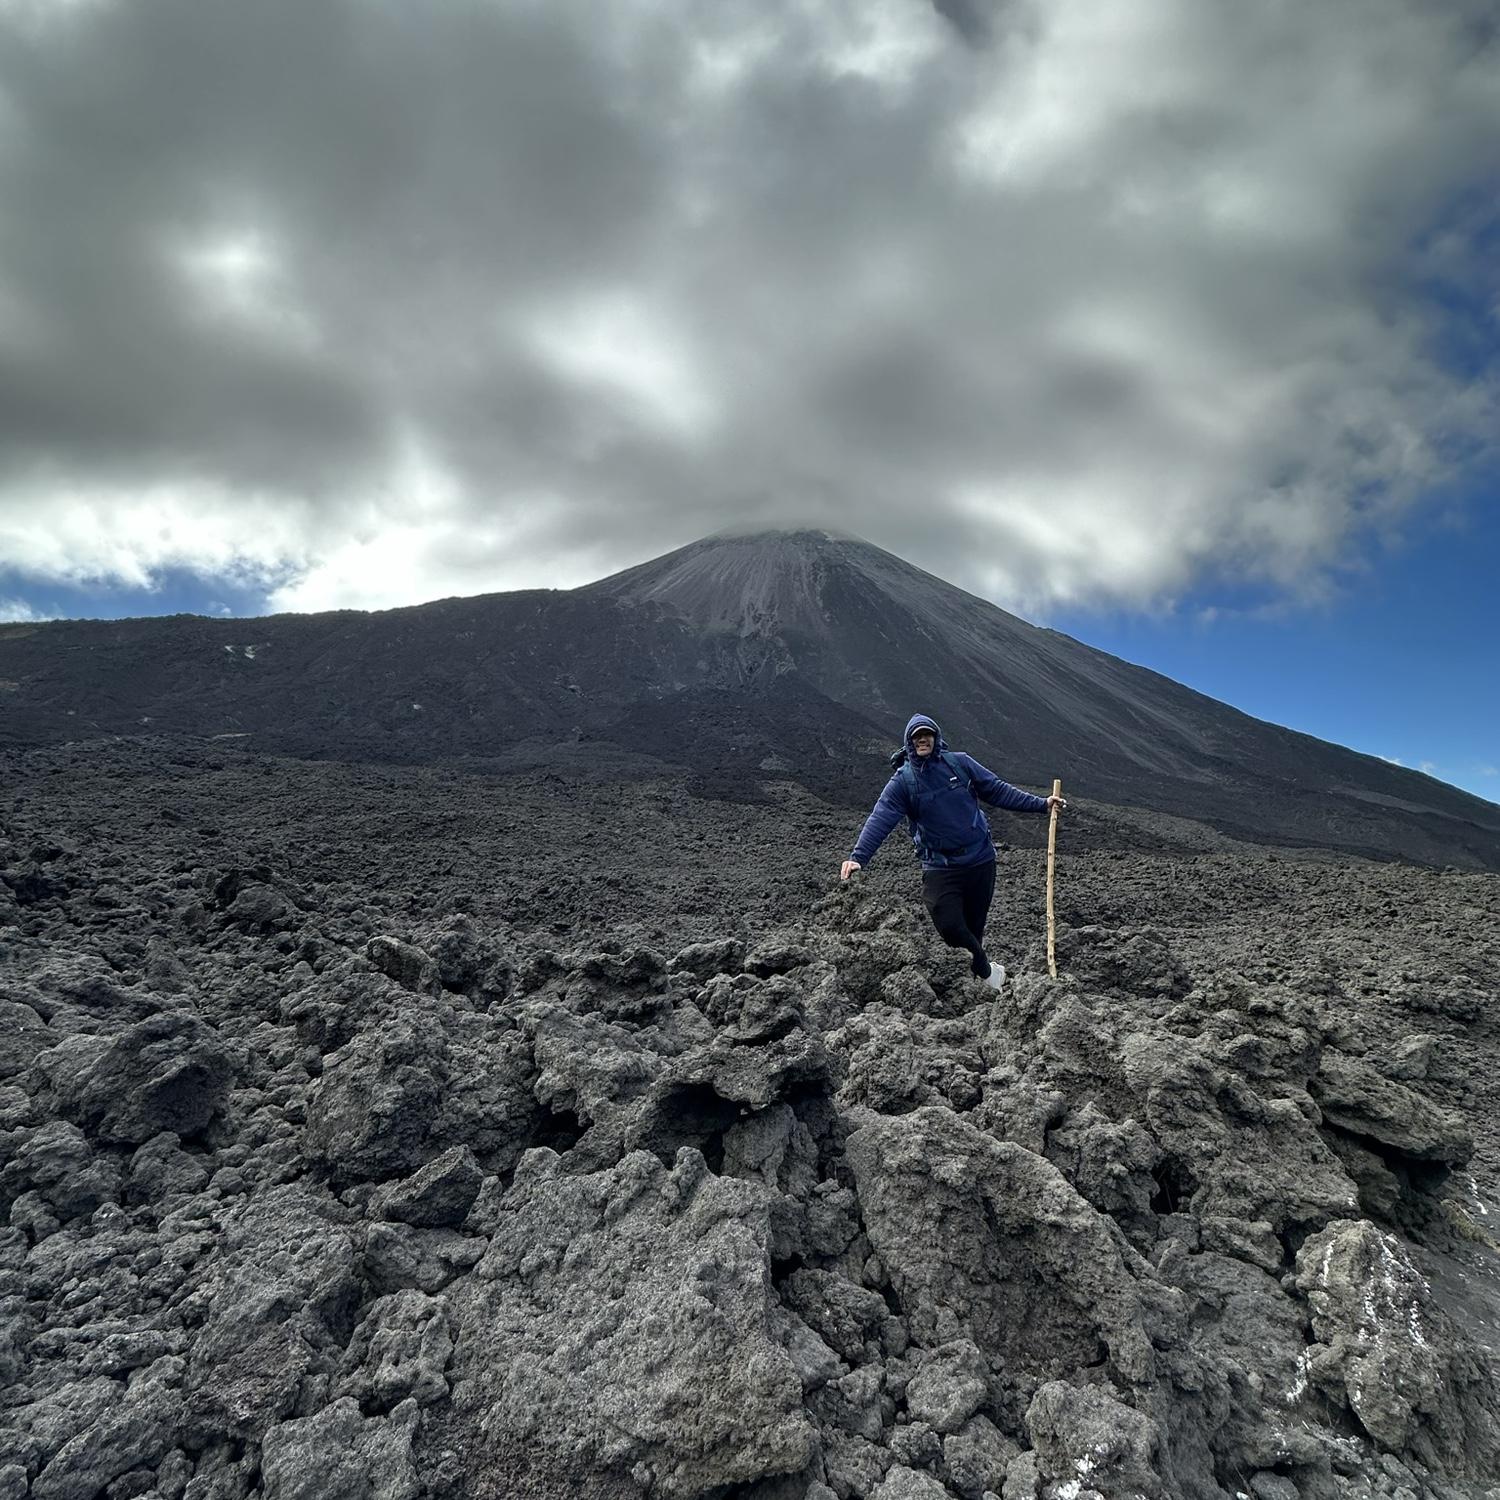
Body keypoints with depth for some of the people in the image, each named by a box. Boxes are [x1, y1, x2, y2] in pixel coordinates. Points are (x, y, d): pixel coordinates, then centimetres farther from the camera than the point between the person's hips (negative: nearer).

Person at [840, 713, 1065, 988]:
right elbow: (880, 820, -13)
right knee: (950, 927, -12)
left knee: (974, 926, 10)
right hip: (940, 867, -1)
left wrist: (1041, 804, 4)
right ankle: (987, 972, 14)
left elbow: (998, 790, 7)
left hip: (980, 860, 2)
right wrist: (858, 857, -26)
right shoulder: (902, 780, -4)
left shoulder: (959, 762, 1)